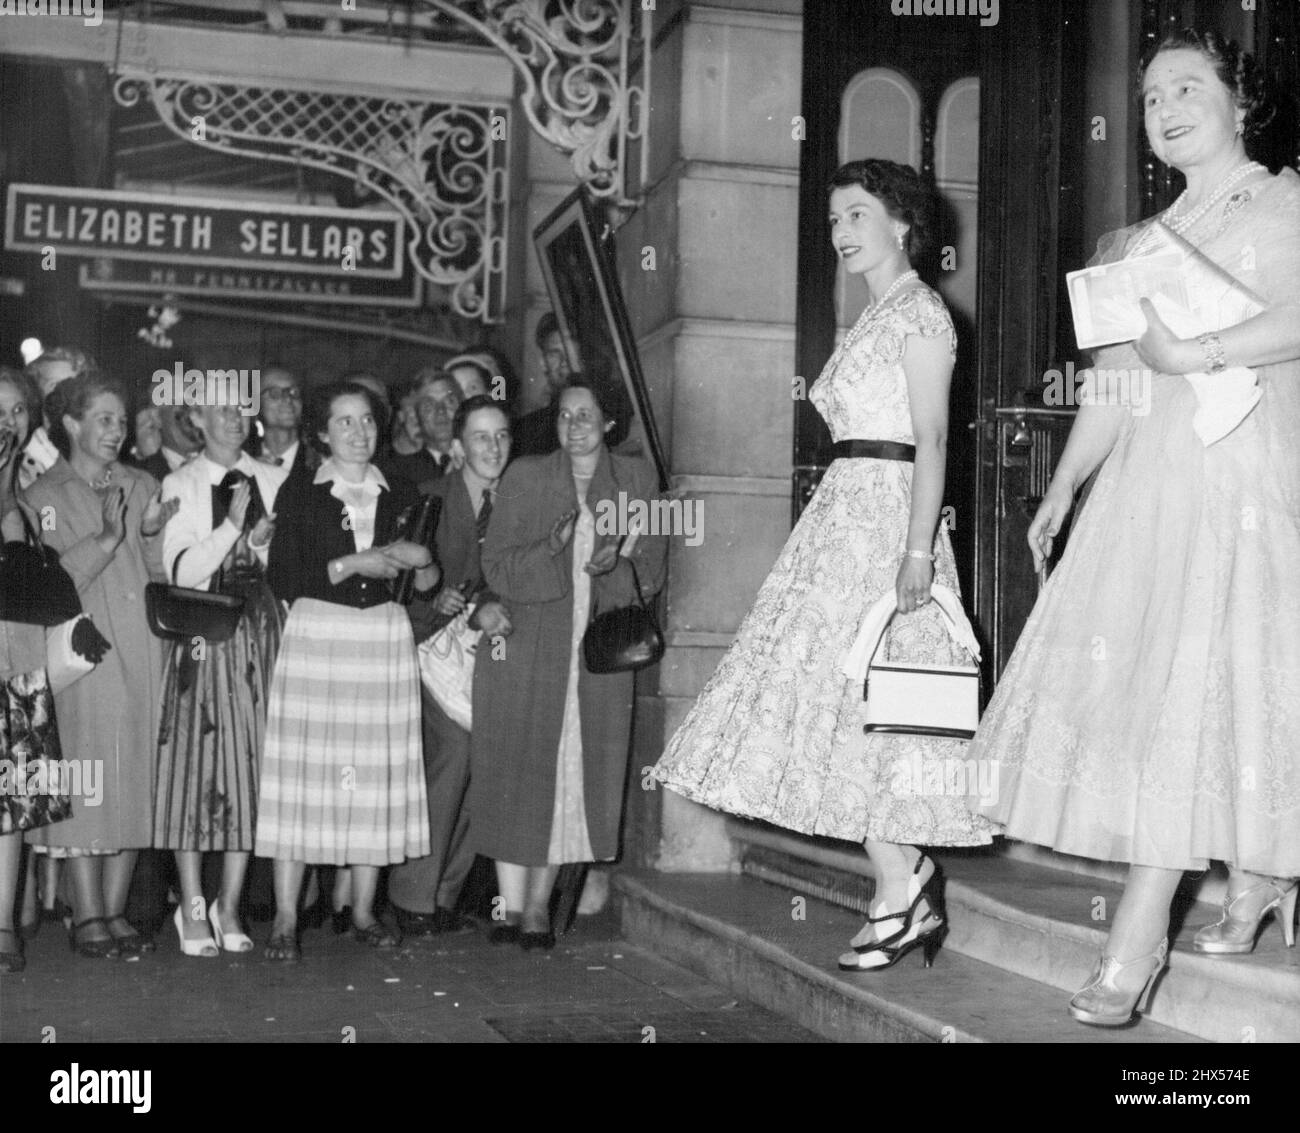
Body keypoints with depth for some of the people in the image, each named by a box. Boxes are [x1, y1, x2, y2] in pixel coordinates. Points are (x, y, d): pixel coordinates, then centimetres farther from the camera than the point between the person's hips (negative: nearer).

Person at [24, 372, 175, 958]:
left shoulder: (143, 486, 16)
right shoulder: (45, 495, 5)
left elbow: (165, 575, 11)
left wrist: (152, 535, -7)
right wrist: (107, 537, -16)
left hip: (142, 652, 4)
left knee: (136, 775, 2)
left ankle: (116, 910, 9)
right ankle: (87, 915, 0)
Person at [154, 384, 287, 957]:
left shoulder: (274, 480, 9)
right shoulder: (180, 485, 1)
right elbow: (181, 572, -8)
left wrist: (265, 543, -8)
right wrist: (233, 525, -15)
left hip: (261, 634, 3)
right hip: (203, 636, -3)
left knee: (250, 765, 4)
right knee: (196, 764, -1)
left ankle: (229, 908, 13)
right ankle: (192, 911, 8)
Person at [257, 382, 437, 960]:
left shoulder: (402, 496, 14)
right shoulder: (302, 495, 4)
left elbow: (428, 584, 15)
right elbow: (283, 579, -4)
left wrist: (420, 561, -7)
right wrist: (354, 564, -11)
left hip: (386, 640, 3)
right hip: (316, 637, -3)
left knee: (379, 774, 1)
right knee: (304, 774, -7)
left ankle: (364, 912, 11)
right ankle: (285, 919, -3)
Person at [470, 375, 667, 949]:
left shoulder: (636, 479, 8)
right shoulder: (524, 477, 3)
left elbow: (652, 574, 8)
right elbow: (496, 567, -4)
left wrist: (617, 565, -13)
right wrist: (551, 549, -20)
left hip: (599, 654, 1)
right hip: (526, 649, -1)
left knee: (576, 777, 2)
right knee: (517, 775, -2)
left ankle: (539, 906, 13)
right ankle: (511, 907, 5)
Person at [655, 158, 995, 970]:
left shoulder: (918, 310, -5)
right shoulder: (876, 318, 22)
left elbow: (931, 438, -15)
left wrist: (918, 549, -23)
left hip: (887, 517, -9)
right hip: (847, 517, 9)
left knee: (865, 700, -10)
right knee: (851, 706, 4)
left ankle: (900, 895, -3)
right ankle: (910, 881, 8)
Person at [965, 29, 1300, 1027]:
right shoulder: (1145, 239, 21)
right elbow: (1115, 379, 18)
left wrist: (1198, 354, -17)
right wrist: (1064, 487, 10)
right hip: (1151, 471, 6)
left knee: (1198, 680, -10)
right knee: (1136, 674, -1)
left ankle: (1138, 938, -12)